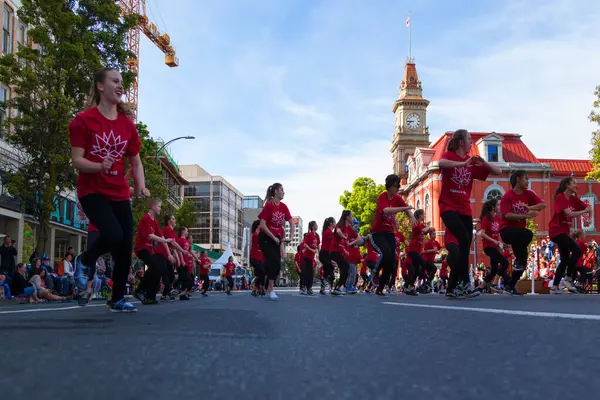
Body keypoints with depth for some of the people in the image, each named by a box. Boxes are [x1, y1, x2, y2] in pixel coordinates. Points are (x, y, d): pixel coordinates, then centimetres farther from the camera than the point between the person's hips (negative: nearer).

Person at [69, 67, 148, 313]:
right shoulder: (84, 120, -7)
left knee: (126, 248, 1)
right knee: (113, 235, -27)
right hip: (92, 191, -5)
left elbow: (135, 162, 11)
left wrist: (140, 186, -7)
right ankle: (85, 261, 6)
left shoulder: (128, 124, 7)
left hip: (119, 194, 5)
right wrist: (100, 166, -30)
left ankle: (117, 299, 20)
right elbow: (76, 160, -11)